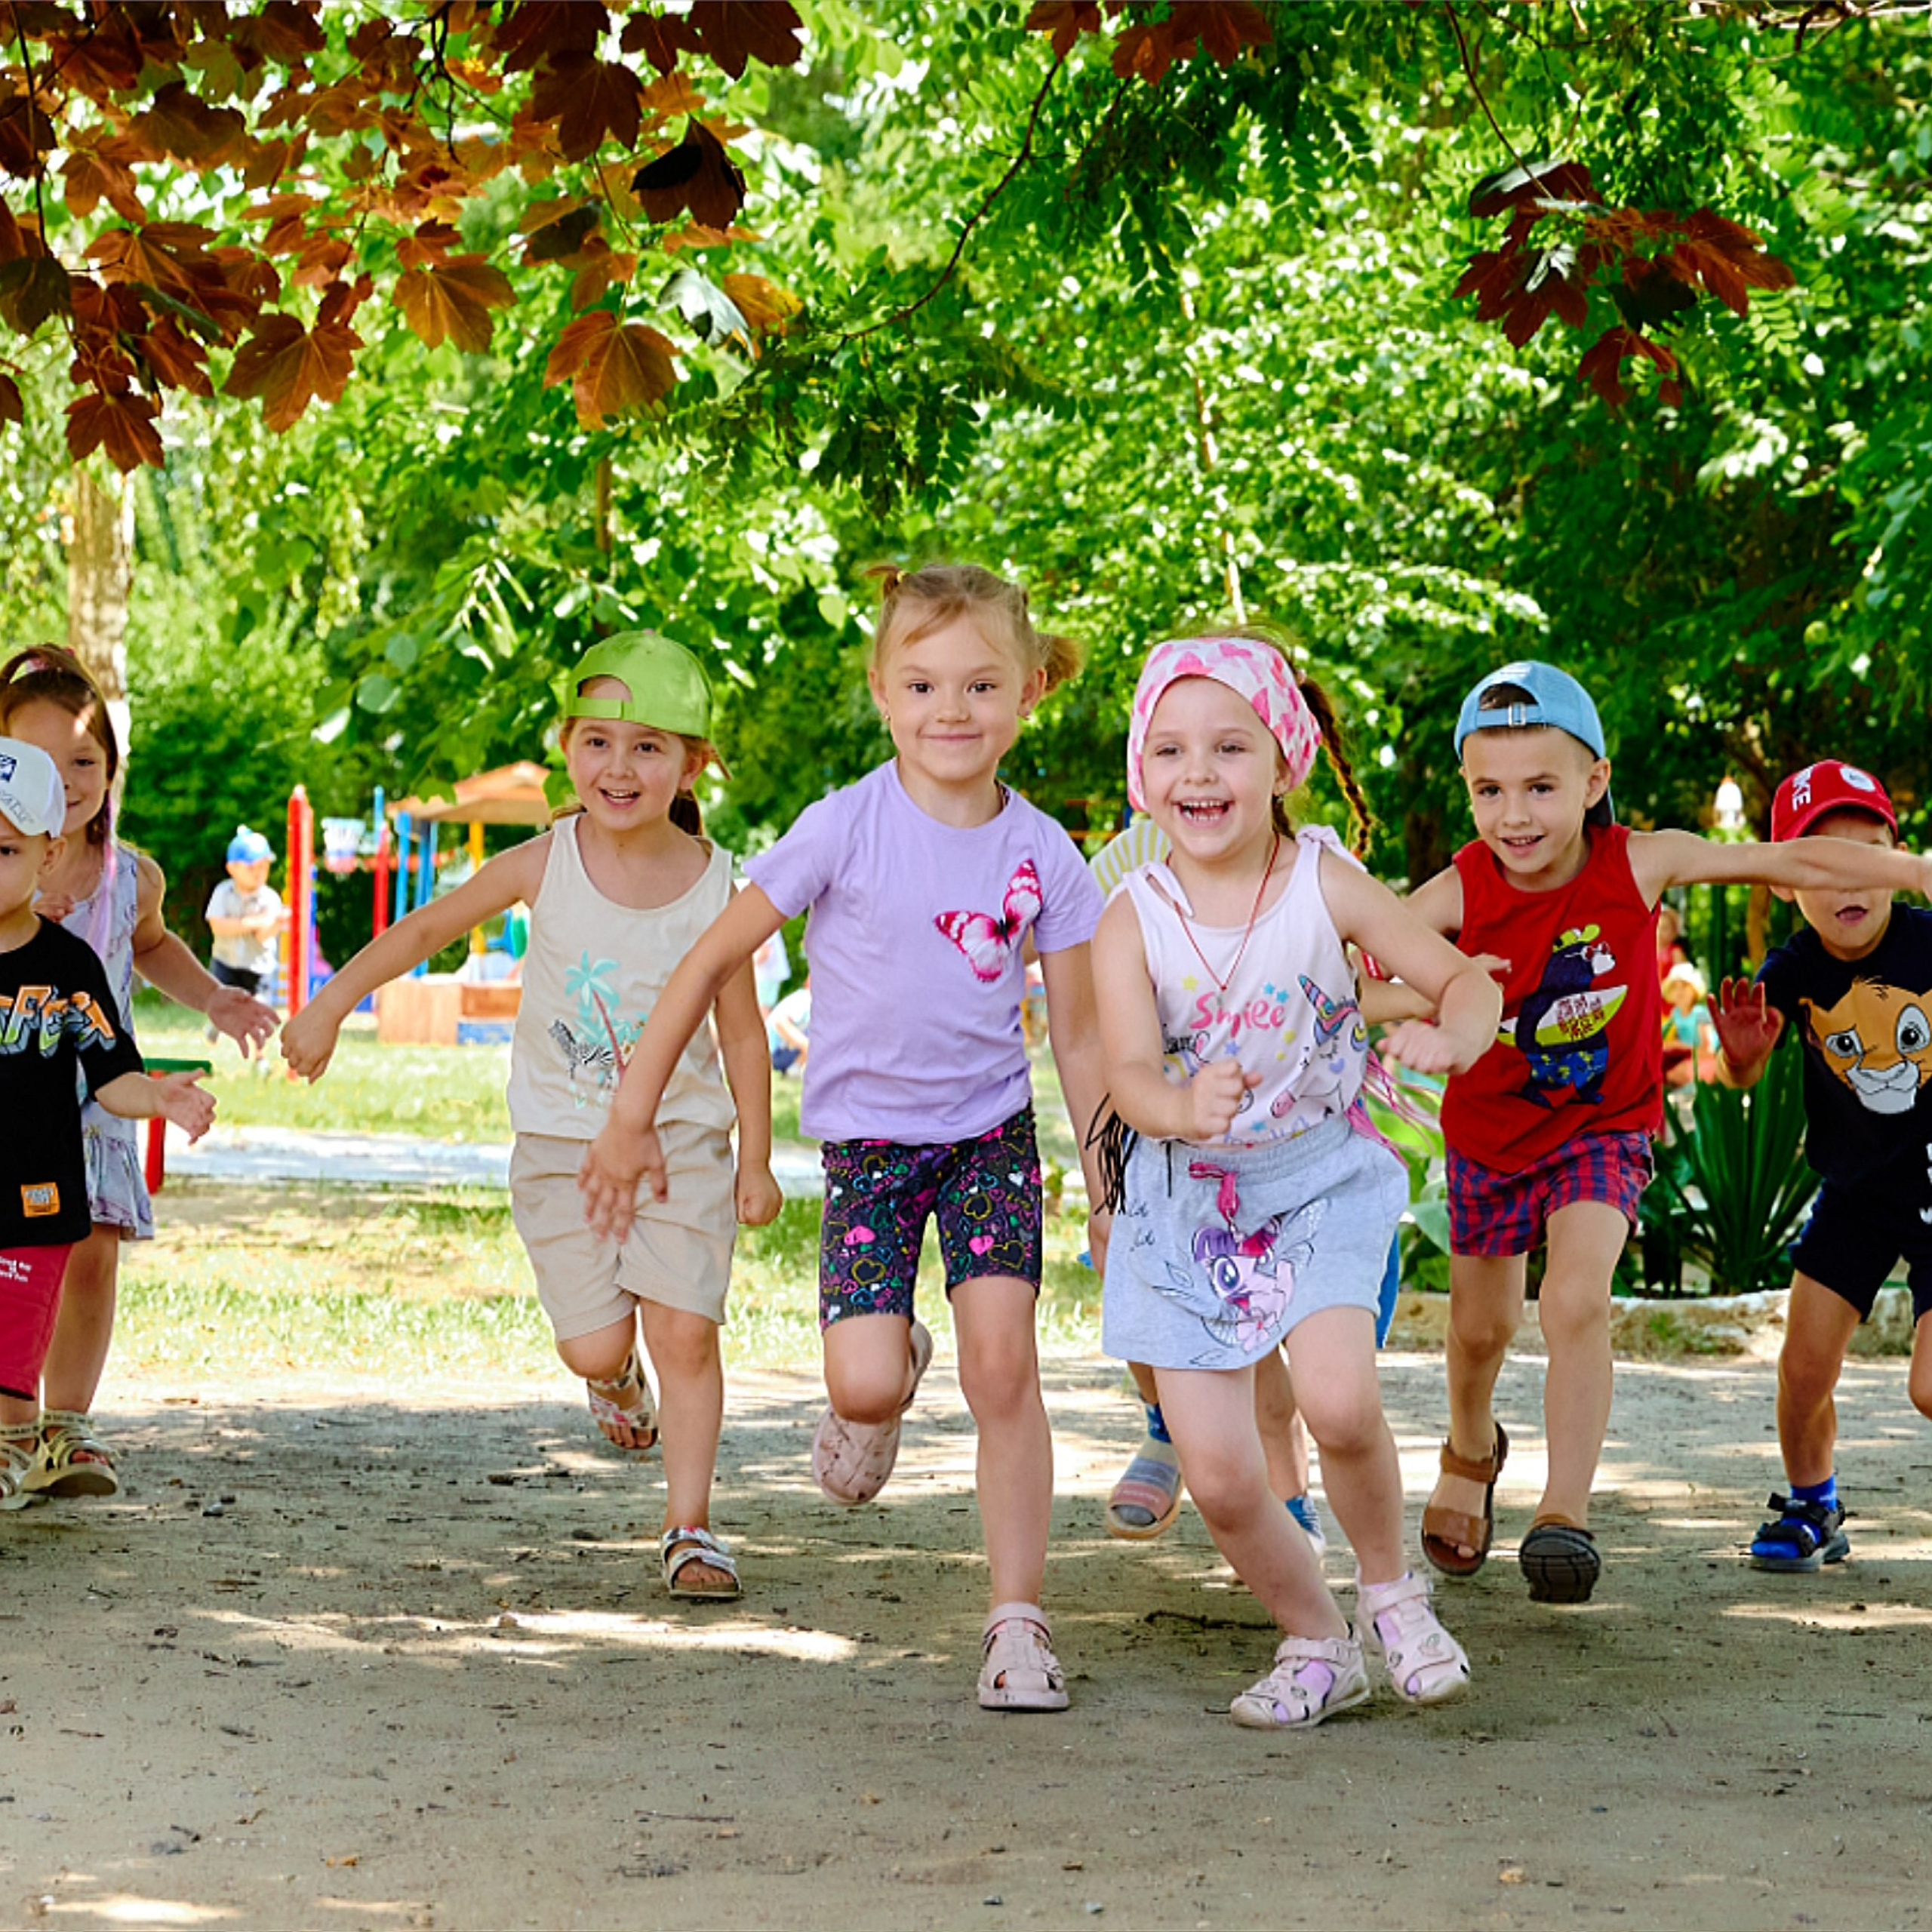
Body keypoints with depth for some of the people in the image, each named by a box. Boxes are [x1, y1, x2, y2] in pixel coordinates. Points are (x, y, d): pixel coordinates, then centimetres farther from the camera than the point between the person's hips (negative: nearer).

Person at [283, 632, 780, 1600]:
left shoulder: (716, 887, -11)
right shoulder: (545, 866, -11)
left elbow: (741, 1031, -2)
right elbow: (428, 926, 1)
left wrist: (755, 1159, 0)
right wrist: (329, 1006, 2)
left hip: (682, 1142, -1)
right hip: (562, 1144, 1)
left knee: (685, 1333, -8)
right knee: (594, 1345, -2)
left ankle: (689, 1528, 5)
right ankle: (616, 1375, 36)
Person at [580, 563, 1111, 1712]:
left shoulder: (1044, 855, -5)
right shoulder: (847, 829, -13)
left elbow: (1081, 1038, 5)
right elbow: (713, 961, -6)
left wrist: (1111, 1184, 3)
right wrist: (633, 1119, -4)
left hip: (992, 1130, 1)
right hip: (868, 1133, -1)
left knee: (1003, 1362, -13)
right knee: (864, 1384, -16)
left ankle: (1019, 1619, -1)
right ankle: (888, 1381, 24)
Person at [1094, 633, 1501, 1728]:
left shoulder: (1326, 886, -11)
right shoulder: (1135, 923, -10)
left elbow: (1470, 983, -6)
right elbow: (1130, 1071, -21)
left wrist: (1448, 1040, -30)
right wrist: (1181, 1109, -45)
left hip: (1324, 1176, -1)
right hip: (1189, 1196, 2)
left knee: (1337, 1398, -26)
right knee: (1219, 1476, -3)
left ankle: (1390, 1587, 3)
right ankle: (1317, 1644, 23)